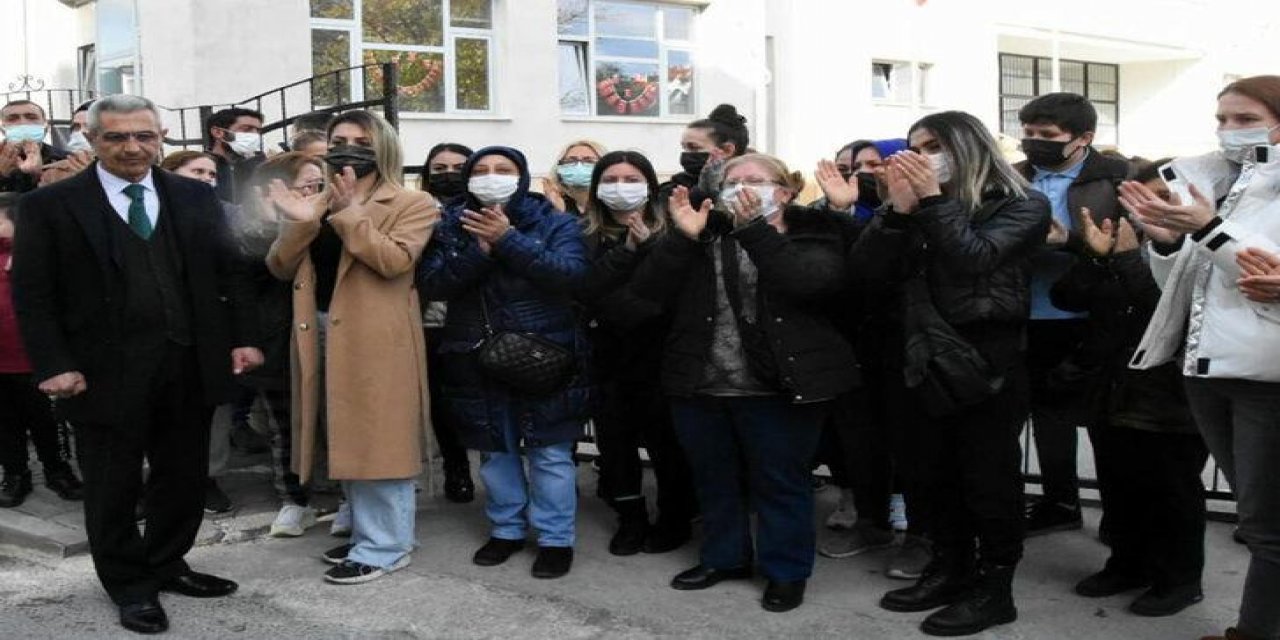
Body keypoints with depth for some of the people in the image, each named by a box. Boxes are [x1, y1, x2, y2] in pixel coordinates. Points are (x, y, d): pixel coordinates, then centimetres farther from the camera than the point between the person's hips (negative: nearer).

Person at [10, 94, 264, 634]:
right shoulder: (49, 205, -3)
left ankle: (167, 565, 34)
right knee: (113, 485, 9)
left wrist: (240, 338, 3)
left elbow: (226, 272, 10)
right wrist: (54, 365, -12)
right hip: (106, 373, -3)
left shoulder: (195, 197, 7)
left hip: (190, 367, 4)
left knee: (185, 477, 14)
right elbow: (33, 296, -5)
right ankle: (129, 585, 26)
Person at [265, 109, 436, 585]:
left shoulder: (411, 205, -2)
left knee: (376, 441, -4)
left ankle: (384, 547, 3)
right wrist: (299, 223, -8)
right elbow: (280, 267, 9)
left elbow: (394, 261, -18)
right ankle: (366, 531, 24)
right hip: (321, 331, 6)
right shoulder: (315, 203, 16)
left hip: (375, 338, -6)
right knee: (348, 441, 12)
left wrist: (349, 213, -18)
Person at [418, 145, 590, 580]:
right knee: (495, 451, 14)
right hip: (479, 362, 3)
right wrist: (478, 249, -19)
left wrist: (507, 240, -20)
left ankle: (556, 538, 12)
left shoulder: (556, 224, -2)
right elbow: (430, 283, -6)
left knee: (550, 453, 0)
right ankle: (506, 529, 30)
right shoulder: (451, 226, 6)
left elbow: (570, 273, -19)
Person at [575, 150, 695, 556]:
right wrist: (627, 250, -15)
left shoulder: (669, 233, -2)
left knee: (665, 440, 4)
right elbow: (584, 288, -11)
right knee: (615, 442, 11)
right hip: (608, 356, 3)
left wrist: (648, 245, -17)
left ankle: (674, 519, 23)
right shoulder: (585, 237, 5)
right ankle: (631, 519, 28)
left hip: (657, 355, -3)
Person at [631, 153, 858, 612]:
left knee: (780, 480, 5)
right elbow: (648, 290, -2)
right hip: (701, 386, 5)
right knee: (714, 478, 17)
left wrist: (754, 228, -21)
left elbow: (807, 283, -23)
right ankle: (724, 556, 35)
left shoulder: (814, 235, 1)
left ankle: (786, 571, 21)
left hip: (777, 388, -4)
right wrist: (682, 236, -14)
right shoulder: (707, 235, 9)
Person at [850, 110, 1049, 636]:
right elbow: (864, 271, -1)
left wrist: (933, 199, -17)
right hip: (921, 358, 6)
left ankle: (994, 588, 14)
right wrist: (899, 208, -11)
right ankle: (949, 571, 29)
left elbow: (973, 259, -21)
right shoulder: (918, 206, 10)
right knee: (927, 473, 13)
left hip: (985, 359, -6)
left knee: (987, 477, 2)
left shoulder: (1021, 206, -3)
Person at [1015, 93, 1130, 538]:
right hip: (1034, 323, 5)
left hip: (1091, 323, -4)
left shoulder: (1117, 179, -6)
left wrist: (1069, 240, -25)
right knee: (1048, 414, 16)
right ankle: (1059, 503, 31)